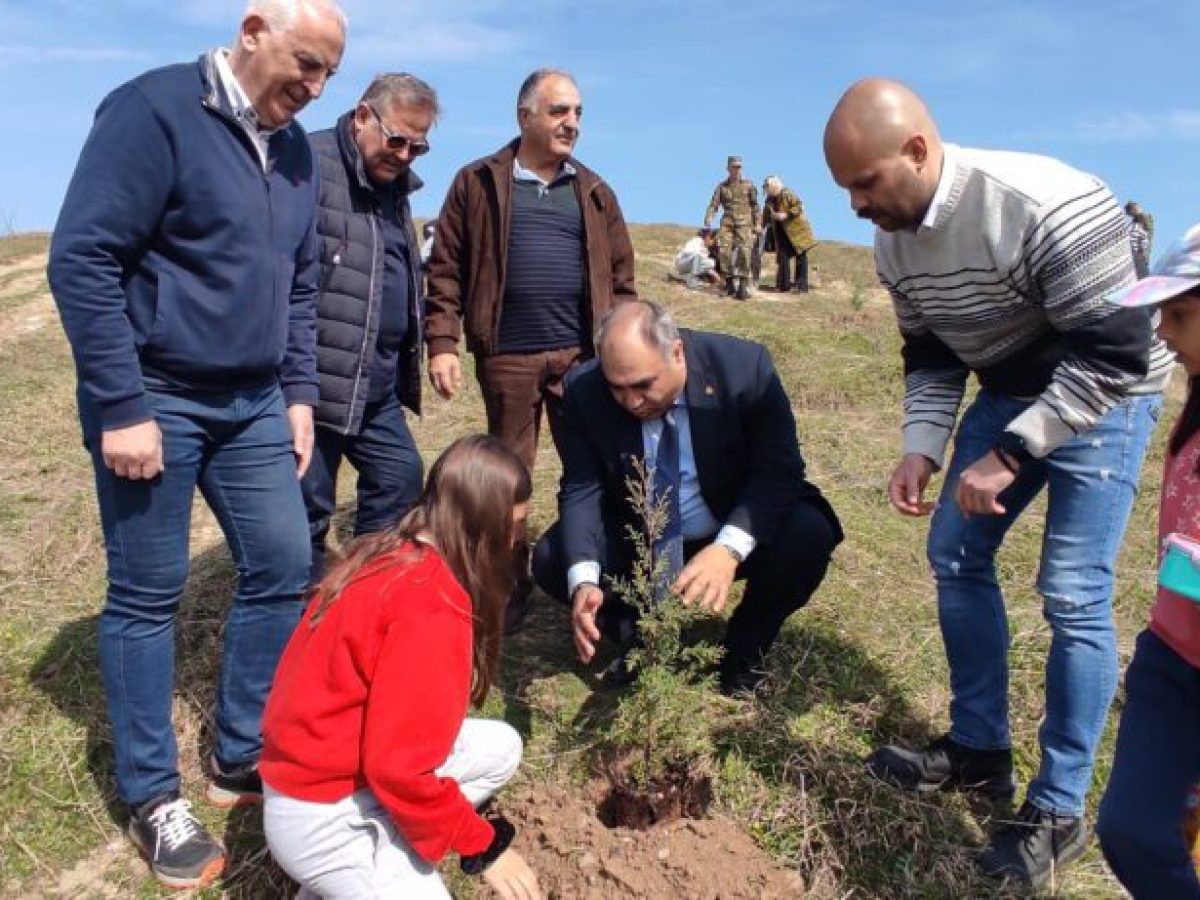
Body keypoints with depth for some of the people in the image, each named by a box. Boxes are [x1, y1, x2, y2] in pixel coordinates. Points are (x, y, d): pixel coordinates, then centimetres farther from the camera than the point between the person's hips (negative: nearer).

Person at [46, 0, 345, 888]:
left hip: (254, 406, 7)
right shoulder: (153, 110, -12)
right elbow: (83, 259, -16)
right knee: (148, 596, 4)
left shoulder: (294, 148, 10)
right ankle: (153, 796, 20)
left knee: (283, 569, 6)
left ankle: (242, 758, 25)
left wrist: (299, 392, 10)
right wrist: (120, 407, -18)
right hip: (154, 402, -7)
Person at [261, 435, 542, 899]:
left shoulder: (386, 553, -1)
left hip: (318, 765, 9)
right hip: (325, 815, -9)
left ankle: (390, 854, 6)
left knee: (502, 747, 12)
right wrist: (483, 846, -13)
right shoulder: (432, 602, -27)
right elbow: (399, 766, -27)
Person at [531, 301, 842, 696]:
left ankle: (743, 652, 0)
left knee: (810, 536, -29)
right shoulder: (585, 391, -17)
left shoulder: (744, 367, -23)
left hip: (734, 535, -1)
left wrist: (730, 548, -40)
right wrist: (583, 580, -34)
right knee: (552, 559, -21)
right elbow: (581, 490, -16)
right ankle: (637, 639, 9)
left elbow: (779, 470, -22)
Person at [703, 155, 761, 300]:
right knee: (724, 250, -14)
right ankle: (730, 282, 1)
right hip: (727, 223, 2)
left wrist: (756, 225, 3)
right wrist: (708, 218, -18)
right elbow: (713, 205, 2)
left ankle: (743, 286, -17)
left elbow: (755, 206, 10)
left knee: (744, 251, -18)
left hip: (744, 223, -2)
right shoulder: (721, 187, 11)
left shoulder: (749, 185, 10)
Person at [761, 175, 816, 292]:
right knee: (783, 257, 3)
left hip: (797, 230, -7)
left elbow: (799, 206, -17)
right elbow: (766, 215, 16)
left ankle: (802, 286, -3)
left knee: (801, 257, -3)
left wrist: (786, 215, -24)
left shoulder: (787, 194, -15)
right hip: (783, 233, 7)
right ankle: (784, 285, 9)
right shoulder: (770, 199, 6)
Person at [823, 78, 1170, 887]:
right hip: (1009, 389, 8)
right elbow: (931, 354, 5)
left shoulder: (1048, 207, -32)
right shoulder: (894, 241, -7)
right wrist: (923, 449, -8)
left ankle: (1059, 811, 6)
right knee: (956, 555, 6)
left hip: (1103, 391, -7)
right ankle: (980, 751, 22)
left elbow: (1114, 355, -28)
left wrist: (1008, 456, -28)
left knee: (1073, 594, -10)